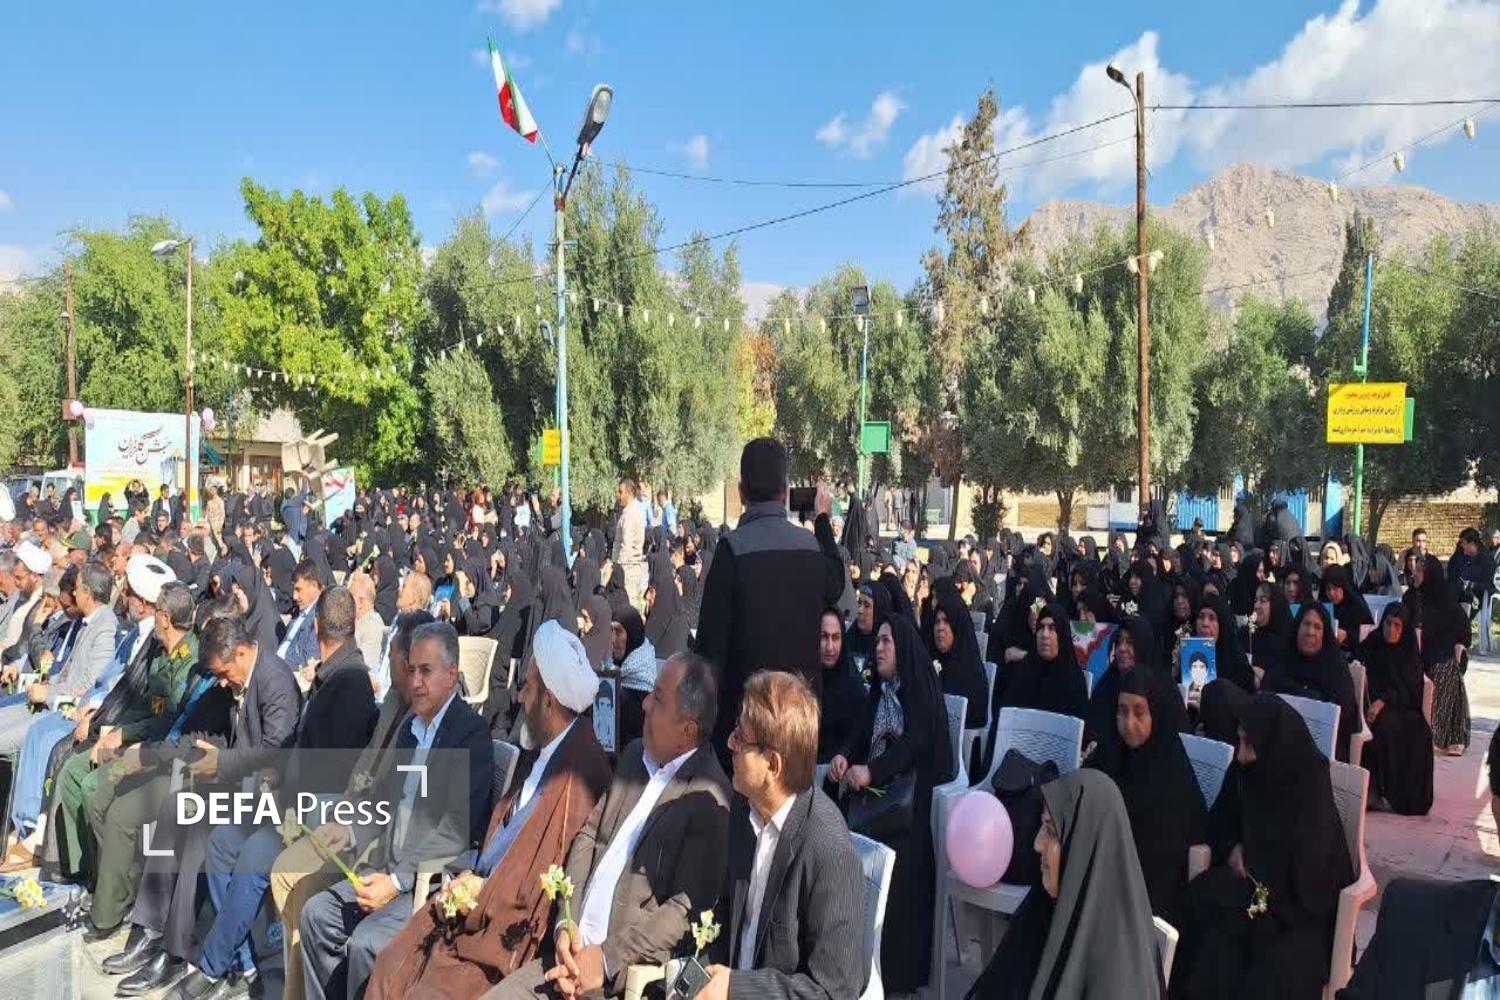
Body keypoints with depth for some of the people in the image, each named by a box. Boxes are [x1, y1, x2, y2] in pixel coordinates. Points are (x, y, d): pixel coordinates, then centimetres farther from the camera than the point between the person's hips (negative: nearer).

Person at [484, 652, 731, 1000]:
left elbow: (685, 908, -15)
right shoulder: (634, 755, 9)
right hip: (573, 948, 7)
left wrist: (607, 960, -16)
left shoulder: (708, 800, -14)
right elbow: (588, 837, 10)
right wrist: (565, 924, -2)